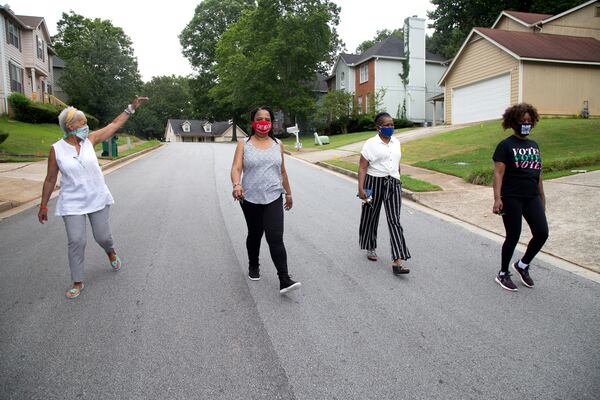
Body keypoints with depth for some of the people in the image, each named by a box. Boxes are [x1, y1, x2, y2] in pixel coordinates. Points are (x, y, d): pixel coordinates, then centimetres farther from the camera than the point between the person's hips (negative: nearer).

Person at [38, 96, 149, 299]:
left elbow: (114, 125, 4)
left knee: (102, 236, 8)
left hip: (98, 199, 2)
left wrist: (131, 107, 4)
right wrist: (43, 206, 3)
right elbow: (50, 179, -1)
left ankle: (111, 252, 45)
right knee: (76, 242, -2)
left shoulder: (89, 140, -2)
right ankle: (77, 283, 13)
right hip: (72, 204, -2)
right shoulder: (56, 149, -8)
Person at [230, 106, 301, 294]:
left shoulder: (278, 144, 7)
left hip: (273, 199, 0)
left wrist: (288, 193, 18)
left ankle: (284, 280, -10)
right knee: (254, 235, 17)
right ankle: (253, 266, 42)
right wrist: (236, 185, -33)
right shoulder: (244, 144, -1)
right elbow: (236, 168, -13)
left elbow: (282, 171, 14)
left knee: (276, 238, -10)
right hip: (250, 199, 0)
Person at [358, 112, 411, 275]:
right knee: (371, 217, 11)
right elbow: (362, 168, -10)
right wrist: (361, 188, -18)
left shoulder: (396, 142, 10)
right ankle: (370, 248, 37)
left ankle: (397, 262, -12)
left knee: (394, 220, -7)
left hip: (393, 184, 3)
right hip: (374, 183, -3)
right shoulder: (370, 144, -6)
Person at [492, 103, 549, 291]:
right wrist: (497, 198, -21)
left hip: (532, 197, 6)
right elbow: (498, 173, -12)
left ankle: (522, 265, 22)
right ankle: (503, 274, 19)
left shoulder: (534, 145, 15)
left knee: (542, 233, -3)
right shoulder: (506, 145, -5)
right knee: (513, 237, 0)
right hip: (511, 198, -6)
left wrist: (542, 196, 19)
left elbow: (538, 173, 19)